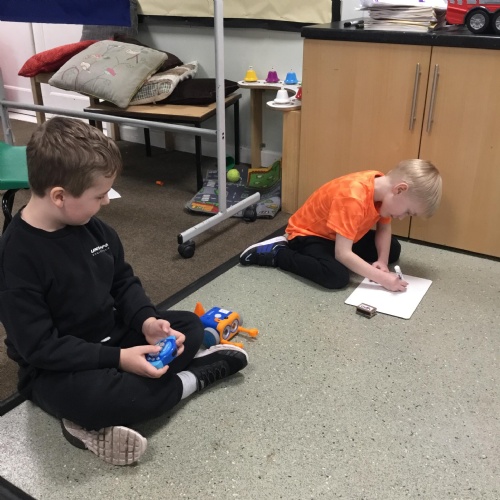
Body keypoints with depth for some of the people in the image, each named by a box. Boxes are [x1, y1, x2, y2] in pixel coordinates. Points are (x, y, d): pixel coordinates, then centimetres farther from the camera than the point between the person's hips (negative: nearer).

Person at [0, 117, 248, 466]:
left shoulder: (91, 226, -5)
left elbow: (123, 282, 6)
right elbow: (39, 347, -24)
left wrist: (147, 321, -14)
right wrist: (118, 359, -28)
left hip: (112, 334, 7)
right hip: (56, 368, -7)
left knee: (190, 326, 2)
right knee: (94, 397, -37)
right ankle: (192, 378, -10)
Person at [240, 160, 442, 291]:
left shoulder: (383, 185, -11)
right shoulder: (353, 197, -36)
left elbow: (383, 229, 0)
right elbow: (343, 254, -36)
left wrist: (382, 261, -16)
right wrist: (381, 278, -35)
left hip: (339, 234, 9)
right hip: (307, 233, -9)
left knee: (393, 249, 5)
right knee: (337, 276, -33)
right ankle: (276, 253, -11)